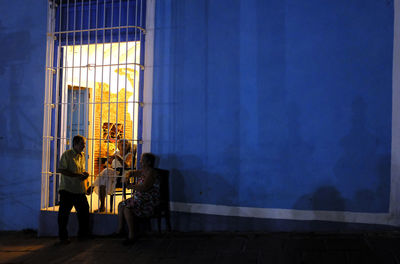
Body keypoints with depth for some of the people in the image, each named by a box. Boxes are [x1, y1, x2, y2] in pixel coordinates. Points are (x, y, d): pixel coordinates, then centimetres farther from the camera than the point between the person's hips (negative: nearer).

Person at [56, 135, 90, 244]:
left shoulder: (82, 156, 15)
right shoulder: (67, 154, -8)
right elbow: (60, 169, -17)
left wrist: (85, 174, 3)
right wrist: (77, 175, -21)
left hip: (79, 190, 7)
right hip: (67, 189, -7)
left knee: (84, 211, 10)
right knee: (64, 213, 1)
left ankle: (83, 234, 25)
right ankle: (63, 237, 15)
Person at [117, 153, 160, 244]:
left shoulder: (151, 173, -17)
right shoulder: (142, 171, 12)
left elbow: (144, 188, -29)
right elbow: (132, 172, 30)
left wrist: (132, 186, -14)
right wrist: (128, 176, 6)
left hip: (149, 202, -10)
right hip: (139, 199, 10)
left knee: (127, 209, -26)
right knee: (121, 205, 8)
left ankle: (132, 236, -17)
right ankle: (120, 230, 12)